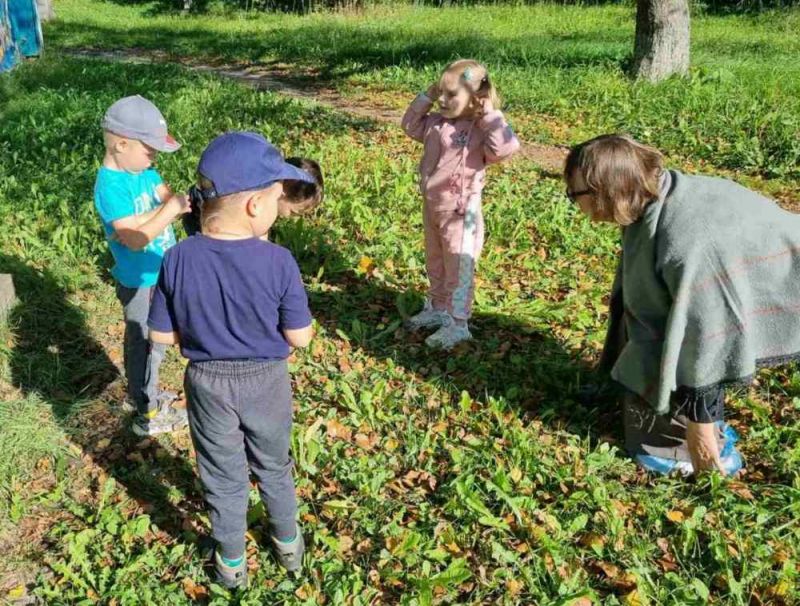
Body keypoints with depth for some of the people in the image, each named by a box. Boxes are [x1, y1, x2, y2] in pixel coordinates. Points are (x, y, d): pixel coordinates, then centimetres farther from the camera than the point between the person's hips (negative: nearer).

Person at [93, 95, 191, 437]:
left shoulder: (143, 169, 0)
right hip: (140, 283, -8)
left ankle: (146, 393, 45)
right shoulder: (110, 186, -25)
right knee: (143, 345, 8)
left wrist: (181, 202, -26)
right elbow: (135, 238, -30)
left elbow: (167, 202, -5)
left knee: (154, 341, 24)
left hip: (161, 274, 8)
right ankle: (148, 416, 24)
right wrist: (170, 210, -30)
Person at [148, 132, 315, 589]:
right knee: (274, 468, 24)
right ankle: (289, 545, 44)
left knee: (224, 476, 20)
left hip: (208, 382, 1)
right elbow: (300, 338, -16)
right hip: (265, 381, -1)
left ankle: (232, 563, 39)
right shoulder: (278, 262, -24)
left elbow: (162, 336, -9)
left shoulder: (178, 261, -18)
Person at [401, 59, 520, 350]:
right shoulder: (437, 123, 1)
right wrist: (426, 97, 4)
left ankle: (457, 325, 17)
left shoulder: (481, 131, -22)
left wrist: (491, 114, -31)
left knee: (459, 270, 5)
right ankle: (436, 309, 43)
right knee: (435, 265, 24)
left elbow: (506, 147, -40)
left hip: (460, 214, -8)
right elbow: (411, 125, 18)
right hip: (432, 208, 8)